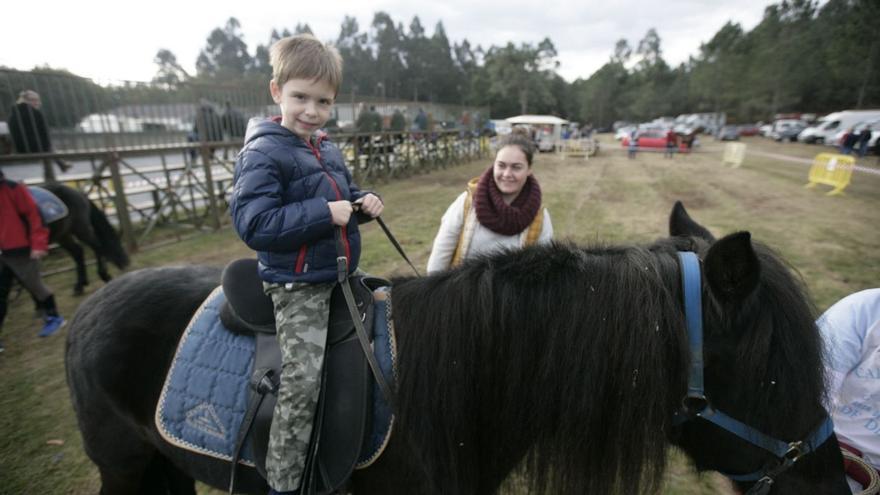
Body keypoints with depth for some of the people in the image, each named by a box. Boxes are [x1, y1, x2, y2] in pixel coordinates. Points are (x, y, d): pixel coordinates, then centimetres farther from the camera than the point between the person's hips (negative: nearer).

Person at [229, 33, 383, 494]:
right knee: (303, 380, -10)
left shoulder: (327, 151, 11)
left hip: (339, 275, 9)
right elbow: (253, 223, -24)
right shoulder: (263, 155, -14)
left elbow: (343, 195, 23)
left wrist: (364, 200, 0)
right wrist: (325, 213, -27)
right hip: (298, 285, -9)